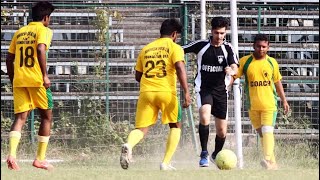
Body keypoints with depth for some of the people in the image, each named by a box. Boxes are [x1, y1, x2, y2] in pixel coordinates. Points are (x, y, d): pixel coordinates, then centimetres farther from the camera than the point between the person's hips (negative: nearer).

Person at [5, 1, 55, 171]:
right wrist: (45, 75, -20)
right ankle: (40, 158, 11)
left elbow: (9, 58, 17)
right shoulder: (44, 30, -1)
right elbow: (40, 49, -20)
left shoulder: (20, 32, 17)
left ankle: (12, 154, -23)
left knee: (20, 117, 0)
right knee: (46, 117, 11)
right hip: (36, 80, -5)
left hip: (18, 80, 5)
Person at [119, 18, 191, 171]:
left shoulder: (146, 49, 19)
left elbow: (138, 76, 22)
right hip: (167, 92, -3)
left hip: (146, 92, 3)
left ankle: (129, 145, -32)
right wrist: (186, 92, -17)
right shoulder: (174, 48, 4)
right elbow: (180, 69, -12)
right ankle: (166, 163, 6)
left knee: (141, 129, 4)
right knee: (175, 126, 17)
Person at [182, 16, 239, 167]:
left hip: (221, 90, 2)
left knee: (222, 131, 6)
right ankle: (204, 154, -20)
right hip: (204, 88, -2)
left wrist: (231, 71, -39)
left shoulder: (228, 48, -3)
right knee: (204, 117, -30)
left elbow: (235, 68, -18)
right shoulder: (201, 45, -5)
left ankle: (216, 155, 35)